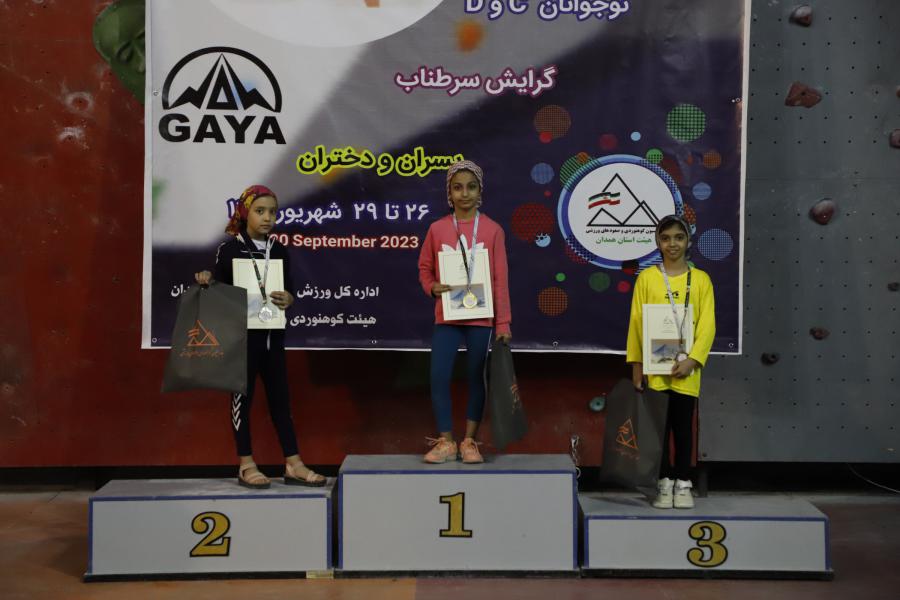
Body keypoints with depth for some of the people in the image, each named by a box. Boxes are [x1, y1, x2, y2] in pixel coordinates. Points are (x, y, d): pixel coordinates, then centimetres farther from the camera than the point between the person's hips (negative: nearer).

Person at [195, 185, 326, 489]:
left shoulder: (278, 250, 8)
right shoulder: (229, 248, -5)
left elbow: (290, 291, 12)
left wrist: (287, 299, -9)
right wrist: (205, 280, -21)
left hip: (272, 334, 5)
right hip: (241, 334, -4)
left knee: (280, 397, 8)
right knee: (242, 397, 4)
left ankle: (293, 465, 13)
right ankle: (246, 466, 13)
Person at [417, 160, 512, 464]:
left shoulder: (492, 230, -2)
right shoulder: (437, 229, 1)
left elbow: (500, 279, -1)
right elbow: (424, 268, 11)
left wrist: (503, 323, -4)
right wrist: (432, 287, -11)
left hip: (481, 318, -1)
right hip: (446, 317, 1)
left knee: (477, 377, 6)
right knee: (439, 377, -4)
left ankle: (469, 441, 17)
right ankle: (445, 441, 9)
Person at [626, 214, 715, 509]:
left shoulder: (700, 279, 3)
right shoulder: (646, 277, 2)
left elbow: (707, 325, -2)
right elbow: (636, 322, 1)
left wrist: (693, 359, -14)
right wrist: (636, 362, -4)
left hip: (686, 367, 0)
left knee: (683, 425, 5)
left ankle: (683, 483, 16)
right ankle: (664, 482, 16)